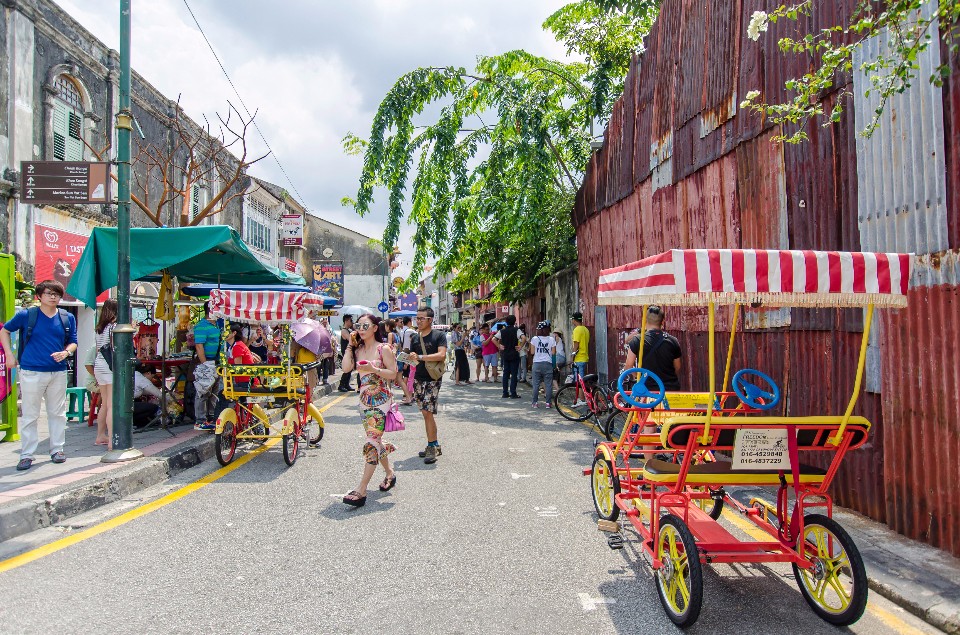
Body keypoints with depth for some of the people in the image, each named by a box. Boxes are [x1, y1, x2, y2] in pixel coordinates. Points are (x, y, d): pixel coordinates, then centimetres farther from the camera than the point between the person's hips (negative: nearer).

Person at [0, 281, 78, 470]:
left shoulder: (68, 318, 6)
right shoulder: (26, 315, -1)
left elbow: (73, 342, 13)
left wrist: (66, 352, -8)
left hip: (58, 372, 3)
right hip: (31, 372, -2)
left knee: (58, 413, 10)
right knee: (29, 415, 3)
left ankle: (57, 450, 20)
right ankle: (27, 455, 12)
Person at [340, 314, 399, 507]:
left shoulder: (383, 349, -6)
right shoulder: (358, 349, 10)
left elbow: (393, 374, -10)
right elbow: (346, 367, -6)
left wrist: (373, 369, -22)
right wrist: (350, 345, -3)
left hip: (381, 400, -7)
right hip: (365, 400, 7)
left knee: (372, 442, -11)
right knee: (375, 440, 15)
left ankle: (361, 490, -12)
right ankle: (390, 473, 35)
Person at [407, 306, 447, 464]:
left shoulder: (439, 335, -6)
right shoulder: (415, 338, 12)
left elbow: (442, 355, -18)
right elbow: (412, 358, 15)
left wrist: (420, 357, -19)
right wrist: (411, 357, -9)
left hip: (432, 379, -6)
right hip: (418, 378, 6)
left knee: (427, 412, -12)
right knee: (426, 413, 10)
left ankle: (432, 447, -3)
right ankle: (434, 445, 20)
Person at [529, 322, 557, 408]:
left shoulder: (534, 339, -3)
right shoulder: (551, 339, -2)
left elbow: (532, 352, -1)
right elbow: (553, 353, -1)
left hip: (537, 363, 0)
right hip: (548, 364, 0)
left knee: (536, 384, 6)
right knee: (548, 384, 6)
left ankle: (535, 402, 9)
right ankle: (548, 402, 6)